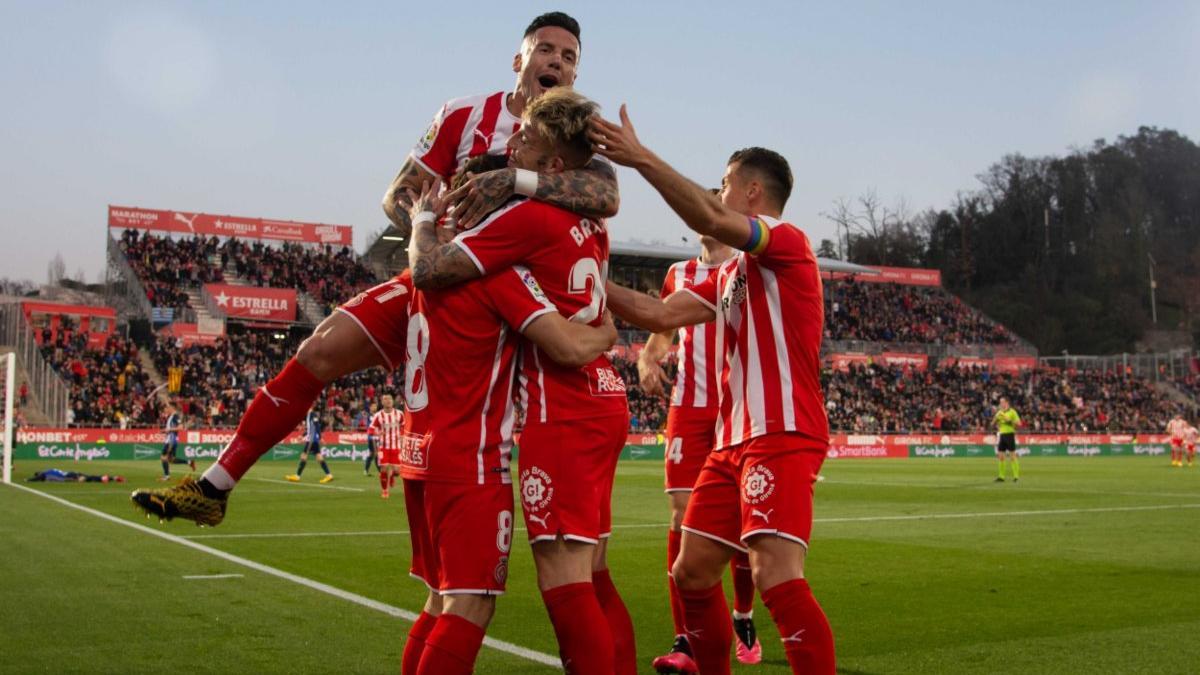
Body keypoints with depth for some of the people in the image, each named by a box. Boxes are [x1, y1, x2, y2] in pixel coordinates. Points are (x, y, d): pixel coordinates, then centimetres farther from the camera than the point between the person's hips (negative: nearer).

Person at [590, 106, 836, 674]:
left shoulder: (788, 242, -5)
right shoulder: (729, 273, 22)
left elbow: (708, 219, -23)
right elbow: (659, 314, 15)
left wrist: (640, 157, -23)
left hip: (781, 436, -9)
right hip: (733, 440, 9)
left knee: (777, 577, -20)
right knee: (691, 571, 13)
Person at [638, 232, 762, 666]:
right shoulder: (678, 274, 15)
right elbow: (661, 331, 24)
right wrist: (647, 361, 2)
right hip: (688, 409, 2)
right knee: (683, 516, -6)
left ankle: (743, 618, 25)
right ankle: (683, 638, -1)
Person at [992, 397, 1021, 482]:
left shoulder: (1012, 412, -5)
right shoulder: (999, 412, 13)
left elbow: (1019, 423, -13)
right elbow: (993, 423, 11)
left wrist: (1008, 419, -21)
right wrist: (996, 417, -7)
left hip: (1010, 434, -6)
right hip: (1002, 435, 6)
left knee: (1012, 455, -5)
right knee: (1000, 456, 3)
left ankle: (1016, 476, 0)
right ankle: (1001, 476, 8)